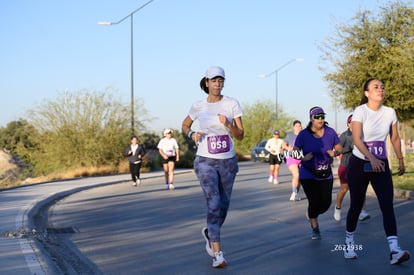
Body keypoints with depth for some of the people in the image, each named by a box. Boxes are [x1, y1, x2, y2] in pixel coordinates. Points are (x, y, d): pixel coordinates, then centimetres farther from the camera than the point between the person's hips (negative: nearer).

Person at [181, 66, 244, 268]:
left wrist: (228, 124, -23)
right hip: (205, 161, -2)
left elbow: (240, 136, -4)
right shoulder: (198, 107, -2)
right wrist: (192, 134, -6)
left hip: (228, 161, 2)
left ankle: (209, 233, 42)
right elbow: (185, 125, 16)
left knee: (223, 206, 11)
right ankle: (218, 254, -12)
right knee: (214, 204, -13)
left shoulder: (232, 104, -4)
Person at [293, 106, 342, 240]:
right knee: (314, 201, -11)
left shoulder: (330, 132, -2)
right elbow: (295, 151, -4)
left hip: (326, 175, 3)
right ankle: (315, 228, 15)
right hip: (308, 175, -3)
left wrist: (334, 152, -16)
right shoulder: (303, 134, -9)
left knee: (326, 203, 0)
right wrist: (303, 158, -24)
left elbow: (339, 148, 7)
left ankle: (311, 214, 36)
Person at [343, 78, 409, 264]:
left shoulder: (390, 113, 1)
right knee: (356, 205, 7)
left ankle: (394, 251, -19)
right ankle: (349, 243, 27)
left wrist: (400, 160, 17)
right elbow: (357, 139, -24)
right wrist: (372, 158, -36)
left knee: (387, 205, -11)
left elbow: (395, 138, 14)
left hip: (381, 165, 3)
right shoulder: (360, 111, -12)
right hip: (359, 164, -3)